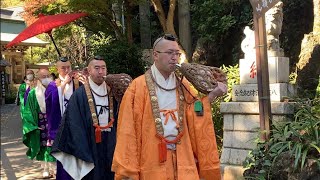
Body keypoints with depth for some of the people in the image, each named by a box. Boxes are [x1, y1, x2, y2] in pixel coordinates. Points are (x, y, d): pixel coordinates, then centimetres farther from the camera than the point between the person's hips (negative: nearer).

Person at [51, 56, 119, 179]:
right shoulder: (80, 95, -8)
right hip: (89, 146, -4)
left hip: (110, 146, 4)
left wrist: (117, 147, -1)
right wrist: (82, 153, -15)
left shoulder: (111, 93, 6)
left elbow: (117, 121, 9)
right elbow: (75, 125, -11)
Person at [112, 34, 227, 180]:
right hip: (152, 162, -4)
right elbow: (128, 130, -7)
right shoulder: (138, 86, -5)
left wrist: (211, 96, -9)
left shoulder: (183, 86, 10)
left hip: (182, 160, 4)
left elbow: (197, 117, 3)